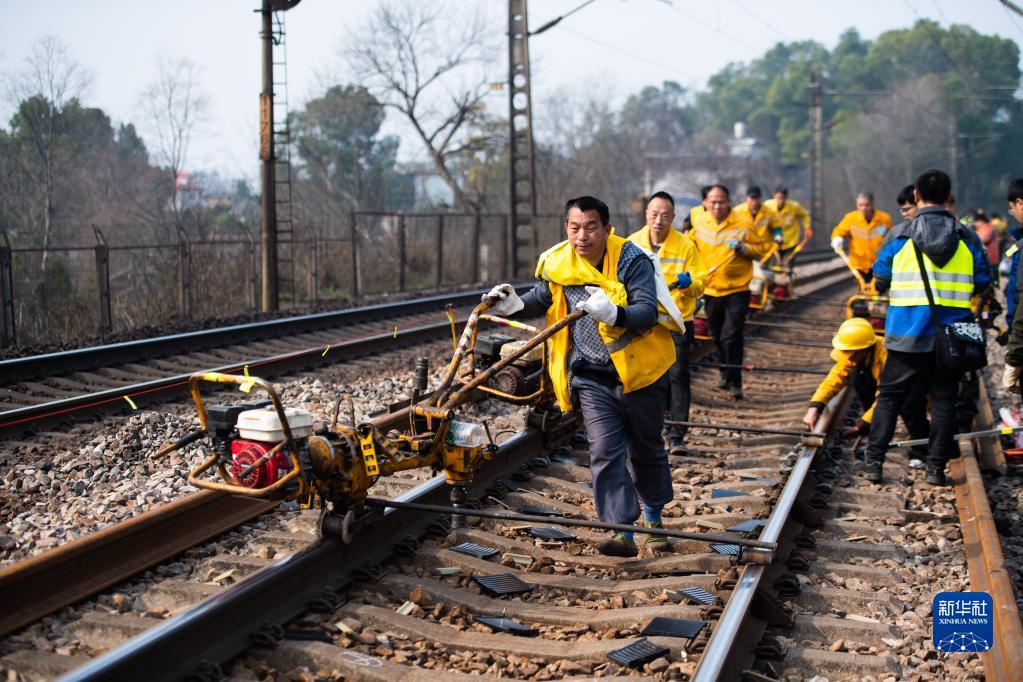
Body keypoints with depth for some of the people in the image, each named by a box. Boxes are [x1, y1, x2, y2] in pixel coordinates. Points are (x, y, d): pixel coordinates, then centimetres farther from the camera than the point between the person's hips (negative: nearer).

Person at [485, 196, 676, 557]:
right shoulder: (557, 263, -4)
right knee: (605, 452, -11)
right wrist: (515, 305, -6)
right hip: (592, 378, 2)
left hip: (640, 372, -2)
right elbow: (542, 300, 15)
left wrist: (614, 314, -47)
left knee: (647, 449, 15)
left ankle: (654, 517, 38)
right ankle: (622, 533, -11)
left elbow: (648, 312, -27)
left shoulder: (631, 260, -17)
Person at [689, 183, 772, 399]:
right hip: (710, 290, 4)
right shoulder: (699, 222, 2)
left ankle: (734, 381, -6)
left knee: (731, 336, -14)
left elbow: (764, 246, -4)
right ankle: (725, 373, 36)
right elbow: (692, 248, 20)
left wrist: (743, 248, -20)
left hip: (736, 290, -4)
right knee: (718, 337, 16)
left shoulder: (744, 223, -9)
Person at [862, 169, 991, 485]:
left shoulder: (901, 237, -5)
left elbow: (881, 279, 2)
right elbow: (981, 282, 5)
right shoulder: (967, 239, 0)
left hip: (907, 335, -1)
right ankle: (936, 468, 11)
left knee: (889, 397, 9)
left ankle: (873, 462, 6)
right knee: (944, 400, 10)